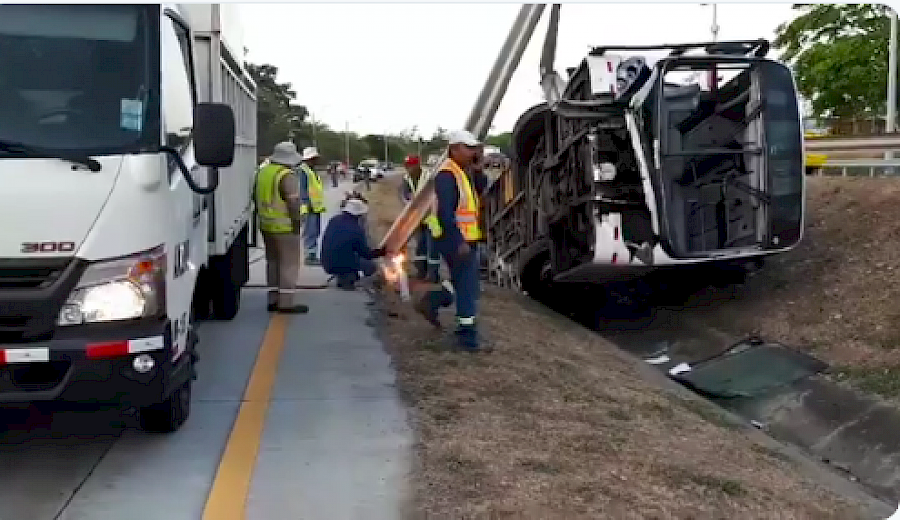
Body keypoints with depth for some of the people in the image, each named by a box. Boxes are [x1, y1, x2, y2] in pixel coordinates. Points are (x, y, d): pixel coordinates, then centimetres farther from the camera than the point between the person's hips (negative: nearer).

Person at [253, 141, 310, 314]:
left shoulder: (262, 172, 11)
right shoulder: (287, 176, -17)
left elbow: (256, 197, 19)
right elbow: (293, 202, -22)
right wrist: (297, 221, -13)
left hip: (266, 226, 9)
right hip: (285, 227, -9)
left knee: (273, 261, 17)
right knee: (289, 263, -2)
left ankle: (273, 299, 21)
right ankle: (286, 302, -3)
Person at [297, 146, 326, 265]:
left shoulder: (313, 171, 19)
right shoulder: (303, 170, -12)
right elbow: (302, 189, -18)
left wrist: (320, 204, 22)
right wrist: (307, 203, -22)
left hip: (316, 207, 10)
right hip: (310, 207, -10)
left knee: (315, 232, 13)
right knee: (310, 232, -9)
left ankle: (313, 255, 20)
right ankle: (310, 255, -6)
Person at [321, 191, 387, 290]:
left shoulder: (334, 220, -4)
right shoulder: (357, 230, -20)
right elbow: (367, 255, -8)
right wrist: (381, 252, 12)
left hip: (327, 265, 6)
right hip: (343, 266, -6)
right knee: (372, 267, 16)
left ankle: (342, 276, 21)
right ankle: (347, 277, 5)